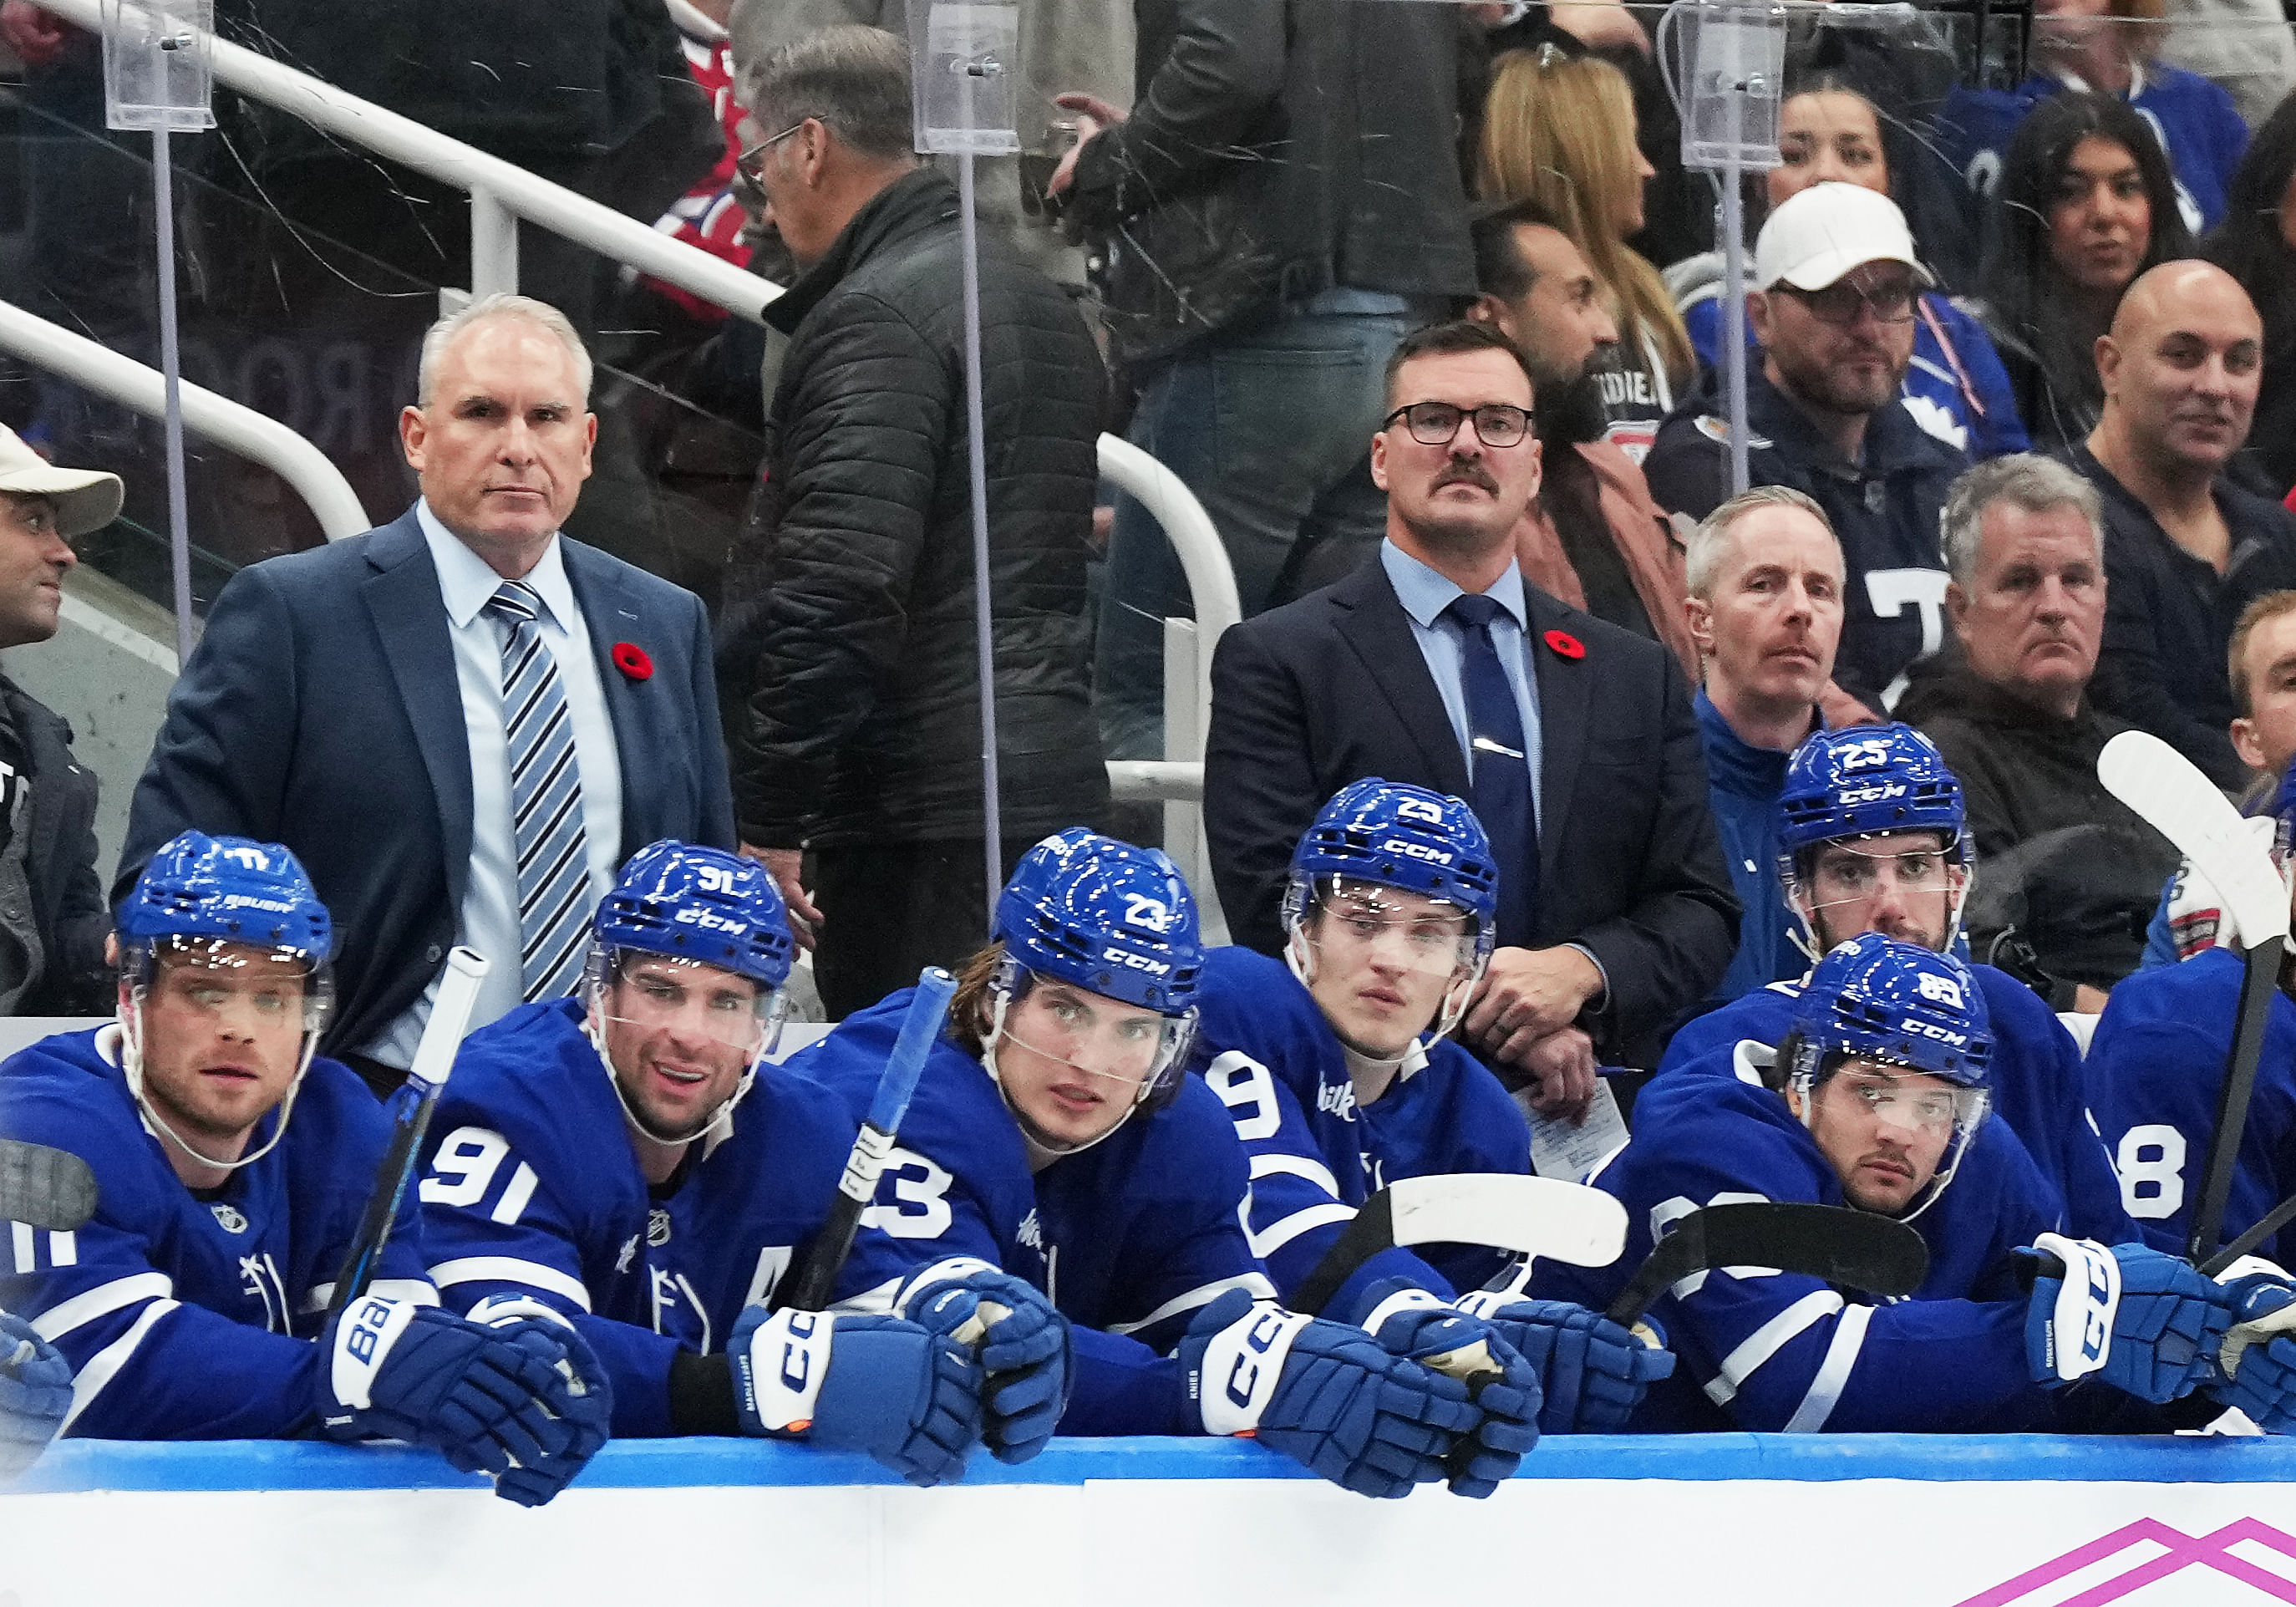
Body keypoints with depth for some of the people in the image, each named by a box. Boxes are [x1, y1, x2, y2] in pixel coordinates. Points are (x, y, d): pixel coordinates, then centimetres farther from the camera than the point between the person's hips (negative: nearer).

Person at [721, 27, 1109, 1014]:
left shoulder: (873, 319, -11)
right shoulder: (1039, 303, 19)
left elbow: (838, 593, -20)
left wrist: (767, 822, -17)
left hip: (925, 808, -9)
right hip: (1055, 783, 9)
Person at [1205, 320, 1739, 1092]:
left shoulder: (1637, 676, 17)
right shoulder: (1276, 661, 5)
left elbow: (1700, 912, 14)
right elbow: (1278, 914, -4)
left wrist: (1582, 971, -7)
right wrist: (1477, 1016, -10)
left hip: (1589, 1109, 2)